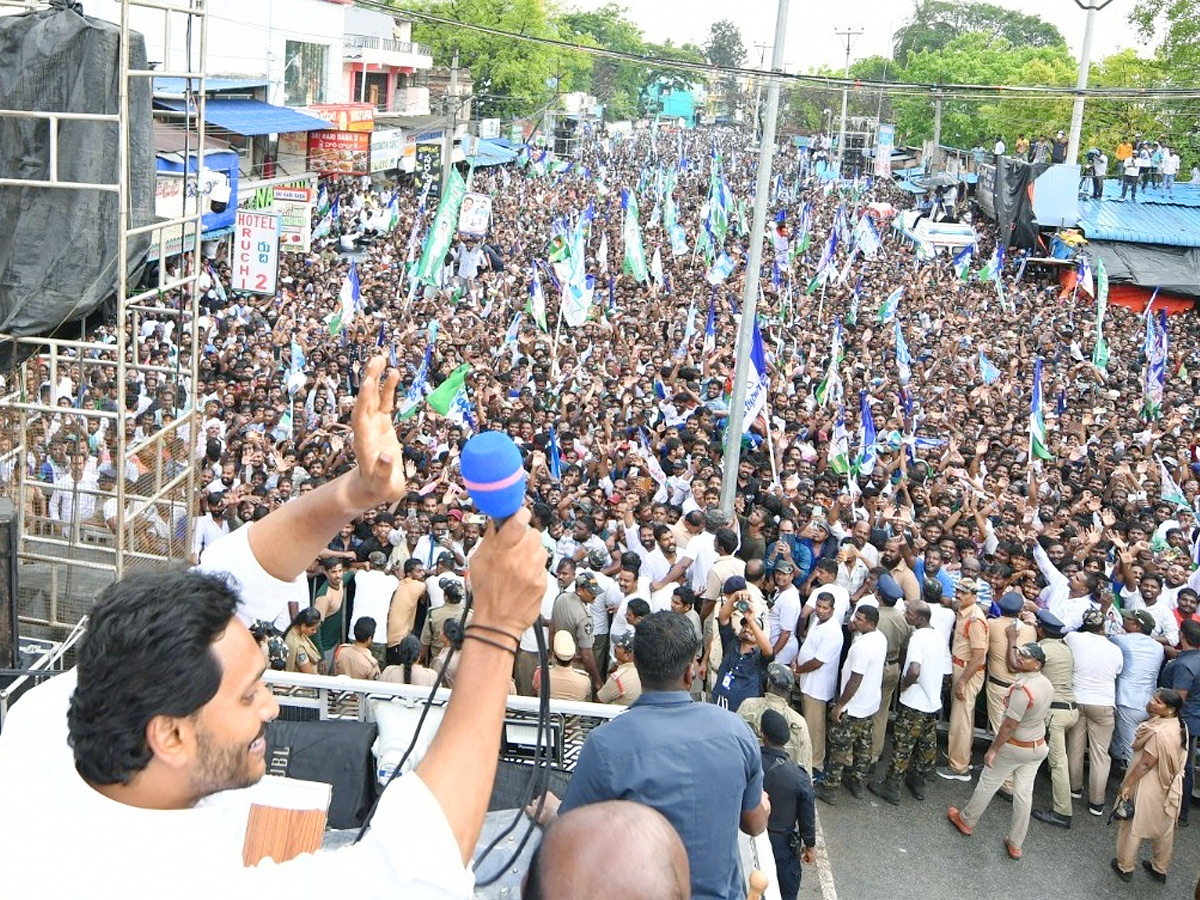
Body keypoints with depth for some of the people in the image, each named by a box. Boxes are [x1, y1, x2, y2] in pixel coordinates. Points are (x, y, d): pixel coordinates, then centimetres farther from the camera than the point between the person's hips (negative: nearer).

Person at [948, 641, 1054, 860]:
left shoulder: (1023, 688, -30)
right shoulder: (1047, 684, -4)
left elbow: (1010, 724, -25)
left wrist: (993, 749, -16)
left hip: (1015, 747, -7)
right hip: (1038, 746, 7)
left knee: (988, 784, 14)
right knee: (1024, 793, 13)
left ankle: (967, 821, 33)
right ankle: (1015, 844, 22)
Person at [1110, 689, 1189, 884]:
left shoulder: (1159, 733, -31)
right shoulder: (1179, 725, -4)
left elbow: (1146, 763, -26)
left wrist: (1127, 785, -15)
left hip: (1148, 787, -8)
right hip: (1169, 787, 8)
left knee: (1133, 825, 11)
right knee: (1164, 828, 21)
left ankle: (1125, 867, 25)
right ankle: (1160, 869, 36)